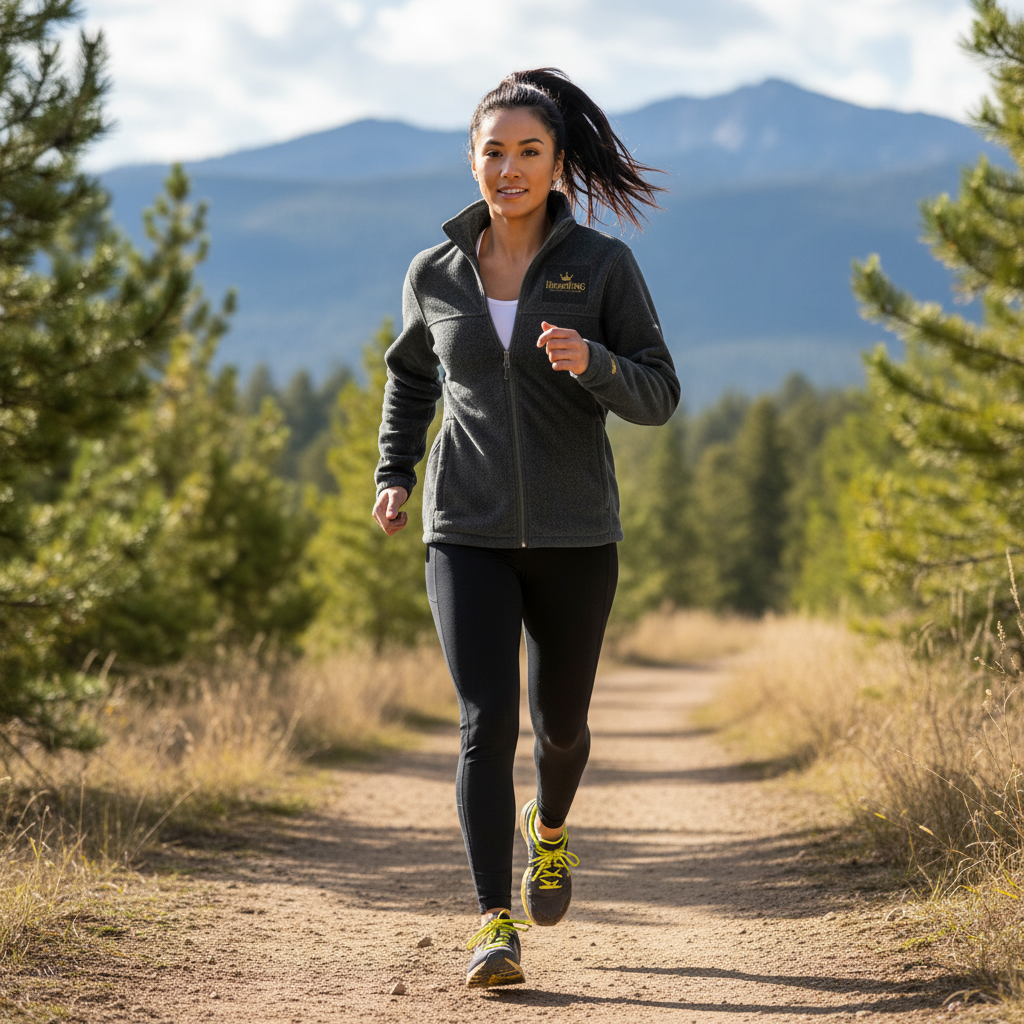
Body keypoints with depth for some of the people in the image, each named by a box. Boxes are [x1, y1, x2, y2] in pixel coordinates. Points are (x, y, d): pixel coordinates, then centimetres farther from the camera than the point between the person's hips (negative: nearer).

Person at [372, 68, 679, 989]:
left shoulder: (605, 265, -5)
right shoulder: (436, 274, 2)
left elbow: (657, 397, -6)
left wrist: (591, 362, -26)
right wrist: (393, 476, 10)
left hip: (572, 533, 0)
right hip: (469, 533, 0)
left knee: (561, 722, 15)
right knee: (488, 722, -15)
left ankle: (550, 825, 48)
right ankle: (496, 926, -9)